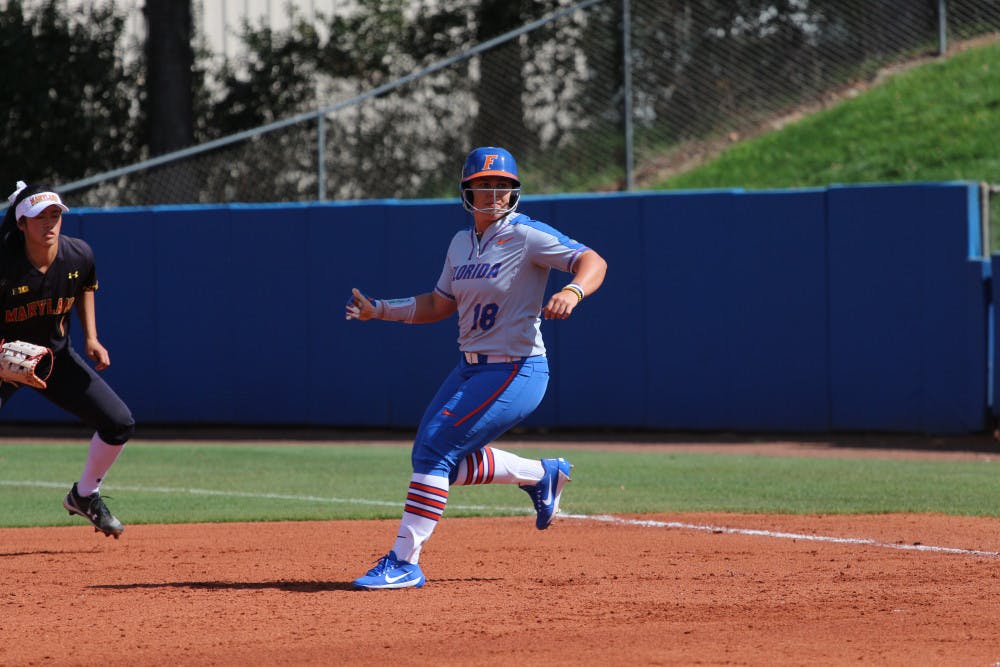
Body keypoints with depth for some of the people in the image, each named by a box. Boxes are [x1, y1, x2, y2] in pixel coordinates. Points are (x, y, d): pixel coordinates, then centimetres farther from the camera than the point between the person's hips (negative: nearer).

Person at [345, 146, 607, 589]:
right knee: (447, 462, 14)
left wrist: (573, 291, -42)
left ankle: (404, 562, -11)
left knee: (433, 452, -16)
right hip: (471, 369, 9)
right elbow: (439, 305, 20)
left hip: (515, 372, -9)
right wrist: (379, 310, 11)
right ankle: (542, 475, 32)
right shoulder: (462, 243, 11)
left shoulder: (527, 235, -12)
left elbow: (592, 261, -21)